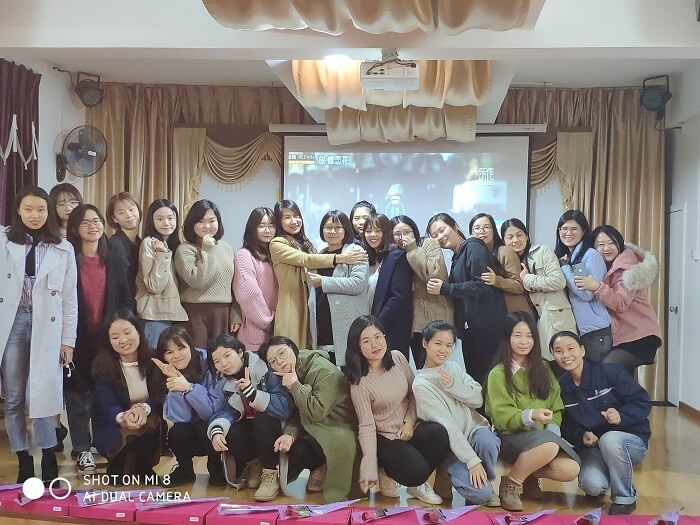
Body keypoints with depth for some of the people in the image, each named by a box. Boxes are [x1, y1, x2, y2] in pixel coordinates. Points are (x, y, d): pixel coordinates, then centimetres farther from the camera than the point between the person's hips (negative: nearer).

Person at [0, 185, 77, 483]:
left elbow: (70, 298, 6)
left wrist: (68, 340, 3)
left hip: (47, 327, 0)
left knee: (42, 393, 0)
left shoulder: (63, 249, 6)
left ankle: (48, 456, 14)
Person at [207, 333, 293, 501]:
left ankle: (271, 474, -15)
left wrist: (252, 393, -37)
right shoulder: (224, 383, -2)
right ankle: (254, 465, 5)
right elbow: (224, 412, -14)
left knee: (262, 419, -34)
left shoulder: (265, 370, -20)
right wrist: (216, 430, -36)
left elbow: (285, 408, -29)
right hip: (248, 432, 5)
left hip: (270, 429, -4)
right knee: (227, 433, -25)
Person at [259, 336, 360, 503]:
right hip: (312, 431, 7)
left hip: (338, 429, -7)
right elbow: (296, 415, 3)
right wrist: (290, 435, -18)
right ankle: (321, 468, 9)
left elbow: (318, 411, -27)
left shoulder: (324, 371, -18)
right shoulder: (288, 378, 7)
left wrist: (295, 386, -19)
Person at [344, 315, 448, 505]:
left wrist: (410, 422, -8)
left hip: (410, 427, 5)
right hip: (384, 438, -5)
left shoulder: (398, 358, -4)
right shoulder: (359, 383, -17)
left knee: (439, 434, -27)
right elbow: (367, 427, -16)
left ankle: (416, 484, -1)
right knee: (416, 469, -30)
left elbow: (414, 393, 8)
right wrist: (369, 471, -19)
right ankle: (387, 472, 7)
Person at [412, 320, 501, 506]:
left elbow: (478, 400, 0)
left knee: (487, 442, -33)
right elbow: (447, 426, -17)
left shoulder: (453, 367, 6)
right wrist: (472, 460, -21)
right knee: (479, 493, -26)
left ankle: (486, 485, -3)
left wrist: (453, 385, -17)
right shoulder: (421, 385, -12)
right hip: (452, 446, -4)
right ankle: (480, 490, 11)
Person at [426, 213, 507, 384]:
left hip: (485, 325, -9)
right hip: (470, 327, 9)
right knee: (473, 377, 11)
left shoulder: (474, 248, -6)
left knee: (484, 377, -7)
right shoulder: (457, 257, 20)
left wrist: (445, 288, -13)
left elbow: (482, 285, -17)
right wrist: (440, 286, 3)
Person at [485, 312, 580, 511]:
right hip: (511, 437, -5)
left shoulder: (543, 370, 13)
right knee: (549, 446, -35)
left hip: (544, 436, 5)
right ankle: (510, 484, -12)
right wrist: (531, 415, -28)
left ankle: (530, 476, 8)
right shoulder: (498, 374, -4)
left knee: (570, 470, -22)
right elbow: (502, 417, -11)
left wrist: (553, 429, -11)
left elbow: (556, 408, 9)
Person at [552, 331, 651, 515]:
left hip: (631, 441, -2)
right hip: (592, 448, 2)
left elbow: (643, 402, -12)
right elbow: (566, 426, 5)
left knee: (609, 439, -37)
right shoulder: (561, 386, -1)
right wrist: (581, 437, -15)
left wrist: (622, 416, -29)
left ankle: (626, 498, -11)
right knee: (591, 485, -28)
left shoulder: (610, 372, -14)